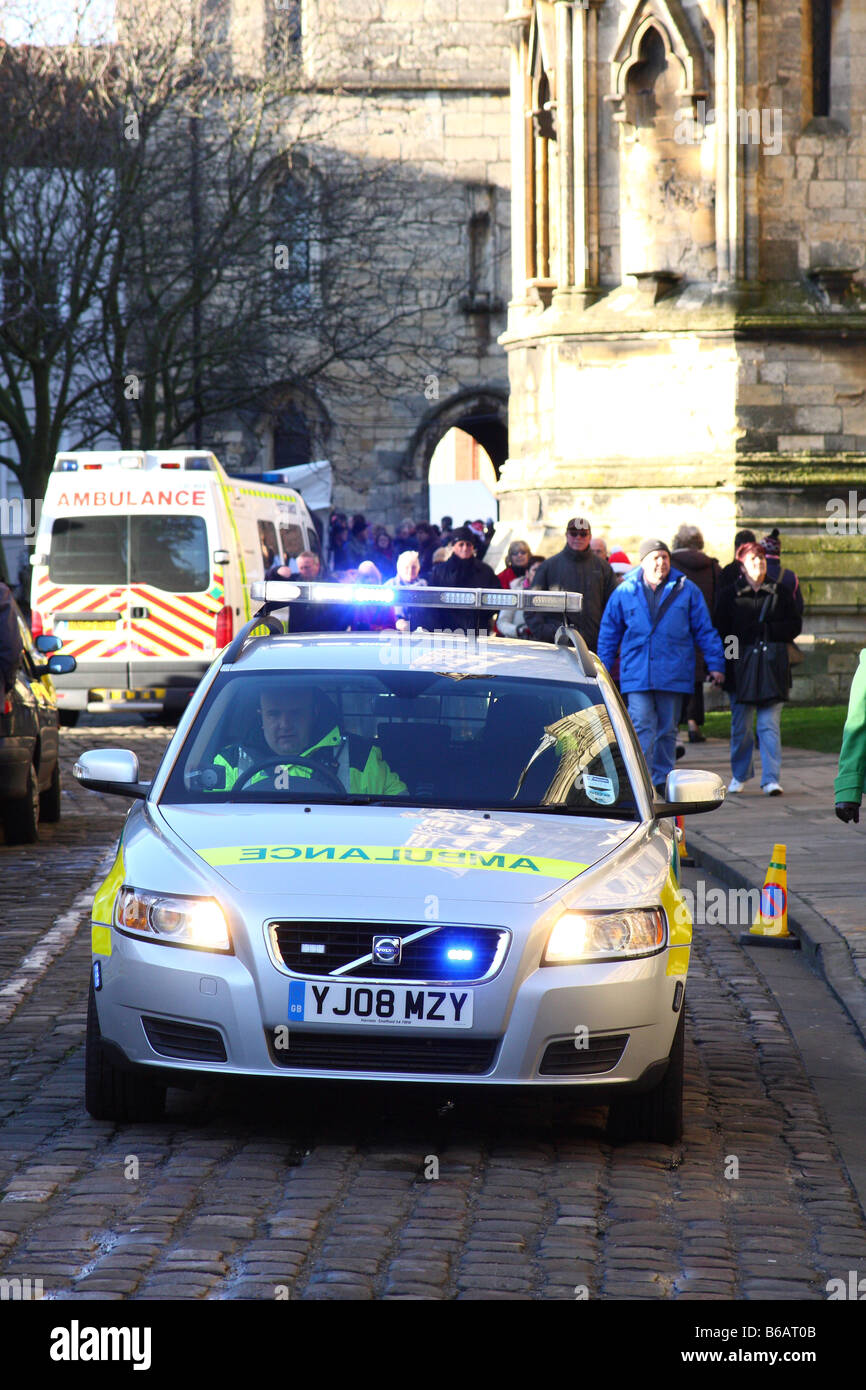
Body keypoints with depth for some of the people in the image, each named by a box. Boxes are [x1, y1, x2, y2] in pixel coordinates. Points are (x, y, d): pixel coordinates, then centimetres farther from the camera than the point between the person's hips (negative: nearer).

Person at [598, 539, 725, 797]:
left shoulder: (686, 590, 5)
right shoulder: (625, 592, 4)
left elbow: (705, 630, 9)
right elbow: (609, 632, 12)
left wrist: (715, 664, 5)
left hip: (673, 675, 1)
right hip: (636, 674, -1)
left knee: (667, 730, 9)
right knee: (642, 729, -10)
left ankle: (663, 781, 19)